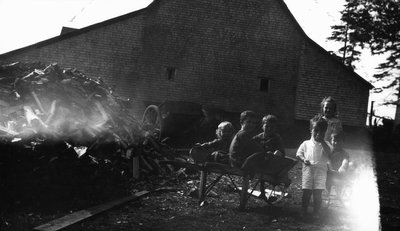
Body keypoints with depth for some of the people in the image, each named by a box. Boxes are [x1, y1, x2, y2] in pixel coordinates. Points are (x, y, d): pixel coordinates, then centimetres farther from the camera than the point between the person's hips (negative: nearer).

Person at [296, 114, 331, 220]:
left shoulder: (325, 144, 6)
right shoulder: (306, 143, 8)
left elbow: (329, 154, -12)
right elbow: (298, 153, 10)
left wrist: (322, 141, -14)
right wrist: (303, 160, -10)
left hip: (321, 170, 0)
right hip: (308, 170, 0)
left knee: (318, 193, 0)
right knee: (306, 192, 1)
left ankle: (316, 212, 11)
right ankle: (304, 211, 12)